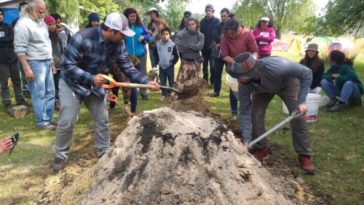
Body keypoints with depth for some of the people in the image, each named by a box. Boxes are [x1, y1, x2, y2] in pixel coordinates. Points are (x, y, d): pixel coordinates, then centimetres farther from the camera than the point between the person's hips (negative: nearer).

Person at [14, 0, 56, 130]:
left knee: (50, 93, 12)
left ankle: (49, 119, 22)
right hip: (35, 64, -8)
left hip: (47, 63, 9)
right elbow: (20, 49, -17)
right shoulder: (23, 24, -13)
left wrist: (51, 61, 19)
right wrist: (27, 69, -21)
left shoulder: (41, 22, 14)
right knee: (39, 95, -2)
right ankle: (42, 122, 7)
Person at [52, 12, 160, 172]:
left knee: (102, 119, 8)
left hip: (95, 84, 6)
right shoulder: (82, 38, -32)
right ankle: (60, 156, 16)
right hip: (72, 82, -5)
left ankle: (104, 150, 27)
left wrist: (146, 82, -20)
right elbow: (68, 66, -30)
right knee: (67, 121, -5)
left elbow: (128, 68, -8)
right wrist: (91, 78, -41)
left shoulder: (118, 44, -13)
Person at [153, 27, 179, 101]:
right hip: (161, 67, 3)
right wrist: (157, 61, 0)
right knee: (162, 82, 11)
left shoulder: (172, 45, -10)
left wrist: (172, 63, -11)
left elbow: (176, 56, -5)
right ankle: (164, 94, 24)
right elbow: (155, 54, 10)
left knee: (171, 82, 8)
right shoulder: (158, 44, -3)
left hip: (170, 67, -2)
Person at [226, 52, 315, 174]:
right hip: (262, 89, 3)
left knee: (298, 116, -13)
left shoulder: (275, 67, -47)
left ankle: (304, 155, 2)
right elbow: (244, 112, -24)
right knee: (255, 114, -13)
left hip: (287, 83, -2)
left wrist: (301, 101, -36)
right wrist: (246, 141, -28)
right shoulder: (244, 84, -34)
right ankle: (261, 148, 9)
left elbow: (306, 72, -34)